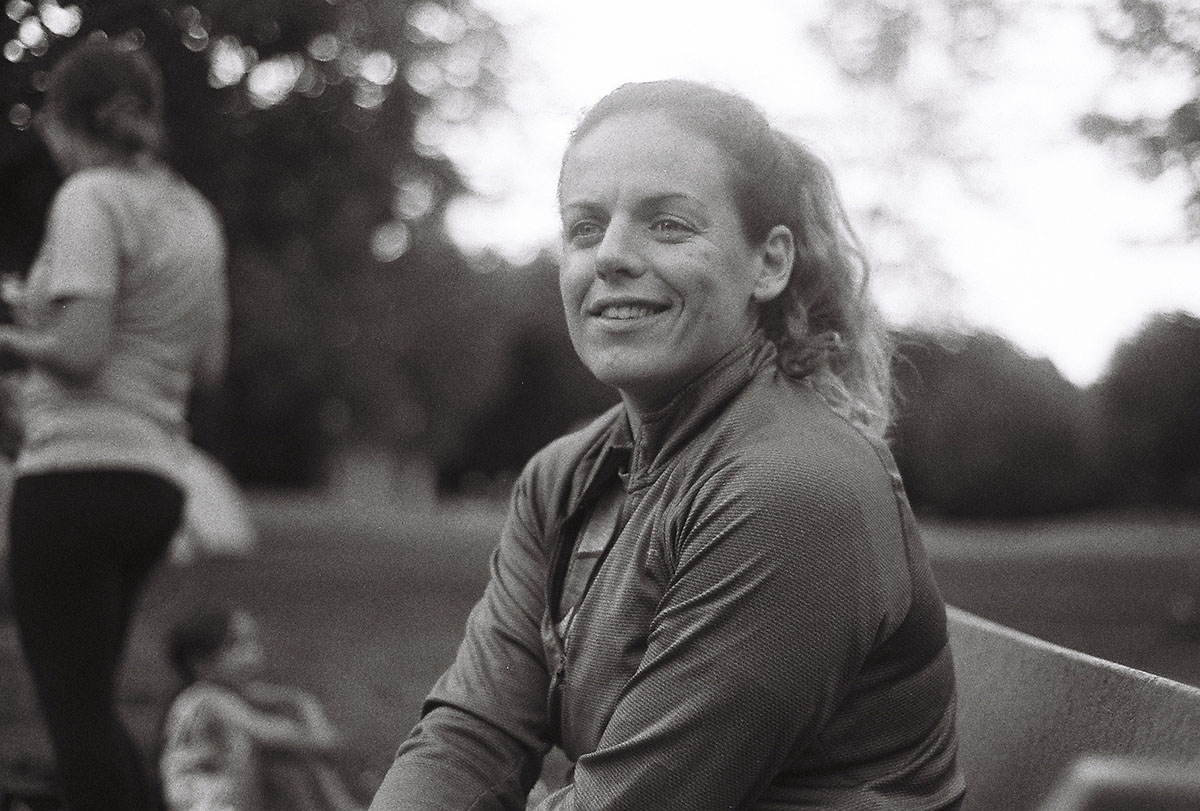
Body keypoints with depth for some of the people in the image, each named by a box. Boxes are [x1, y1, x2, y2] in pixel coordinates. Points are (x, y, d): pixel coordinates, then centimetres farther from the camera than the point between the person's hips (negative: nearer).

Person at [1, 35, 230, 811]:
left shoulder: (91, 196, -8)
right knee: (92, 704, 19)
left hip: (77, 474, -8)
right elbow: (208, 365, 17)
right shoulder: (194, 210, 15)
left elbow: (78, 352, -17)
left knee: (77, 710, -2)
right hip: (158, 481, 8)